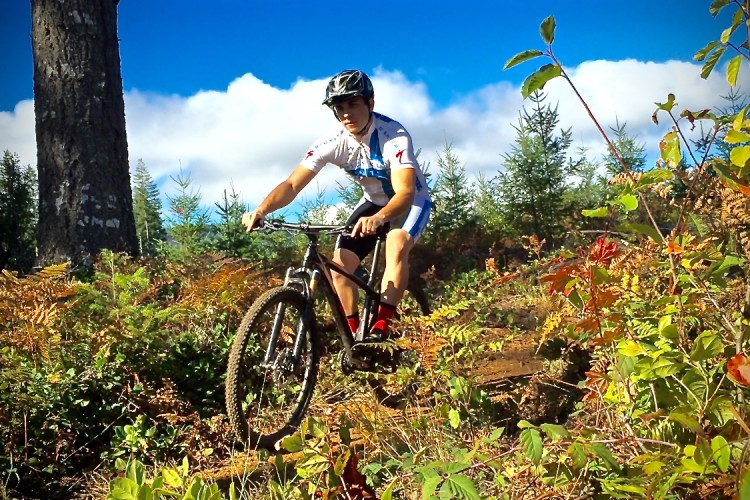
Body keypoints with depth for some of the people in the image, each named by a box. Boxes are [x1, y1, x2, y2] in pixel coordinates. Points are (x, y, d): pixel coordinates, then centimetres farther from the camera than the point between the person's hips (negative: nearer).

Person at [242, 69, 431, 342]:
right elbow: (292, 184, -26)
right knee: (340, 264, -11)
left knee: (397, 246, -34)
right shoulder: (333, 141, -21)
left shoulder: (394, 136, -32)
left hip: (410, 201, -4)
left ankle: (381, 328, -24)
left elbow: (405, 192, -44)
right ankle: (354, 335, 6)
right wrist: (260, 211, -45)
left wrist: (378, 218, -66)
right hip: (373, 201, 4)